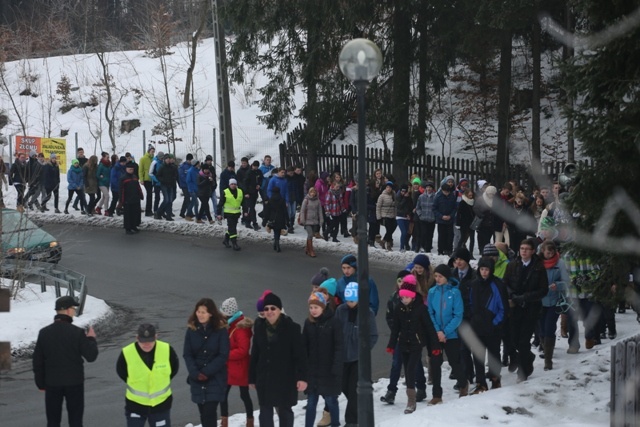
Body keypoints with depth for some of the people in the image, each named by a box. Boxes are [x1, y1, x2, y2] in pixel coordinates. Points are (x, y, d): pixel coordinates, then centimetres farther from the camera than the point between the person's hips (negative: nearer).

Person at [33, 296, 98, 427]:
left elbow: (38, 361, 1)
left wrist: (40, 383, 11)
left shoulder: (44, 332, -2)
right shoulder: (77, 332, -12)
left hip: (52, 383, 2)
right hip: (74, 382, -2)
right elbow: (91, 356, -10)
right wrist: (91, 339, 7)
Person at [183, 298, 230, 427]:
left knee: (210, 411, -13)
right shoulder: (191, 329, 2)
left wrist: (206, 372, -15)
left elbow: (223, 355, -9)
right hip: (197, 378, 3)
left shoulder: (220, 330, -6)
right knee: (203, 412, 8)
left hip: (215, 378, -3)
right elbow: (187, 354, 1)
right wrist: (195, 373, -14)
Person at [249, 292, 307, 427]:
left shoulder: (291, 327, -9)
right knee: (265, 411, 6)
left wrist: (302, 377, -18)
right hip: (264, 377, 4)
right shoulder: (259, 327, 4)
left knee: (284, 411, 9)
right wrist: (252, 378, 10)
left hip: (285, 378, -4)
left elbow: (300, 355, -11)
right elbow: (255, 354, 10)